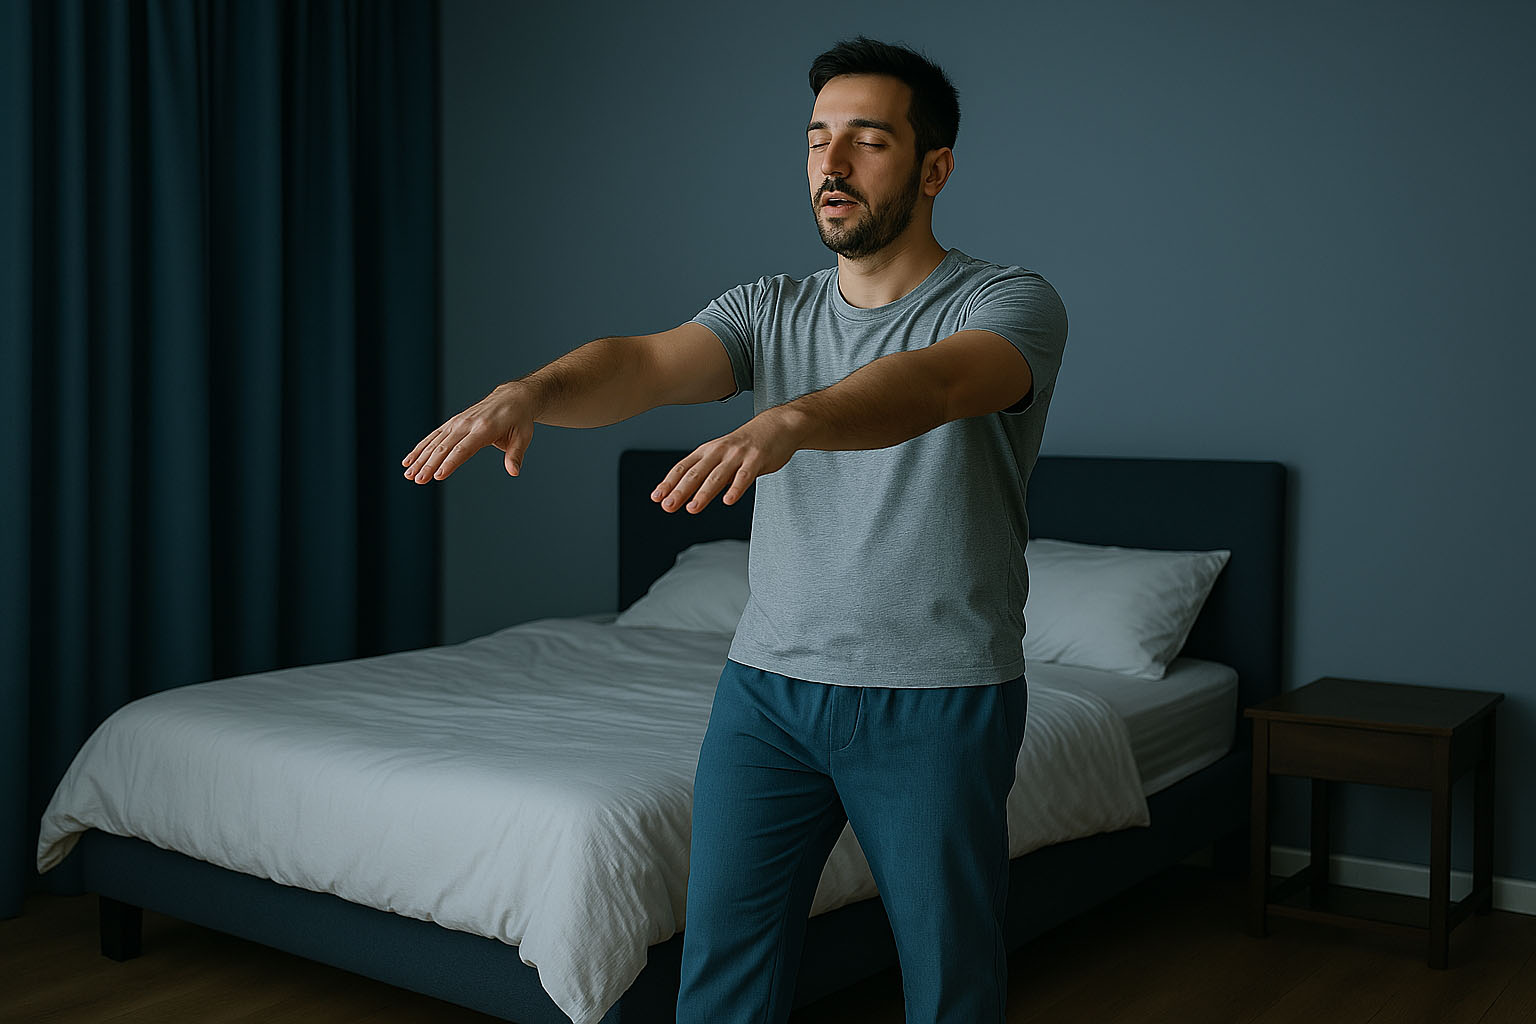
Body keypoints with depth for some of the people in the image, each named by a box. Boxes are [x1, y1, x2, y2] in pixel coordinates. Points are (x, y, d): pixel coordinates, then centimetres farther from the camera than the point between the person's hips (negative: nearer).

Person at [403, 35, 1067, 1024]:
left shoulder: (1014, 303, -6)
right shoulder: (768, 310, 8)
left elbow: (929, 387, -29)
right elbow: (645, 362, -10)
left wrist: (785, 421, -48)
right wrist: (525, 392, -32)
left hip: (936, 703, -3)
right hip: (768, 685, 4)